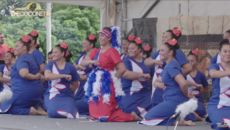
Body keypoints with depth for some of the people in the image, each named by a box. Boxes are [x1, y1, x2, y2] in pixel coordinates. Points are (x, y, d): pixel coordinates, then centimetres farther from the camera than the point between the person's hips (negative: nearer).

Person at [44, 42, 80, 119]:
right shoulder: (50, 65, 6)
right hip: (53, 95, -1)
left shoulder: (70, 67, 6)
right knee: (54, 113, -30)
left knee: (71, 114, -26)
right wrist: (64, 75, -17)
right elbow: (47, 75, -18)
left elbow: (75, 85, 17)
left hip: (66, 96, 1)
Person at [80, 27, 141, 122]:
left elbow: (122, 69, -19)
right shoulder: (97, 52, 13)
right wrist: (92, 61, -10)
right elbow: (82, 63, 10)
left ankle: (131, 116, 7)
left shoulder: (112, 51, -9)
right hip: (96, 85, 8)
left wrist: (113, 78, -5)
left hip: (106, 85, -8)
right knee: (94, 115, 8)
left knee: (104, 116, -9)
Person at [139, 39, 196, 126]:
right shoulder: (167, 66, 17)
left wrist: (186, 95, -12)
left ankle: (179, 122, -16)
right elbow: (156, 81, 19)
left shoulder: (171, 66, -16)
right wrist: (158, 84, -5)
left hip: (175, 102, -10)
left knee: (149, 117, -6)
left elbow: (183, 83, -29)